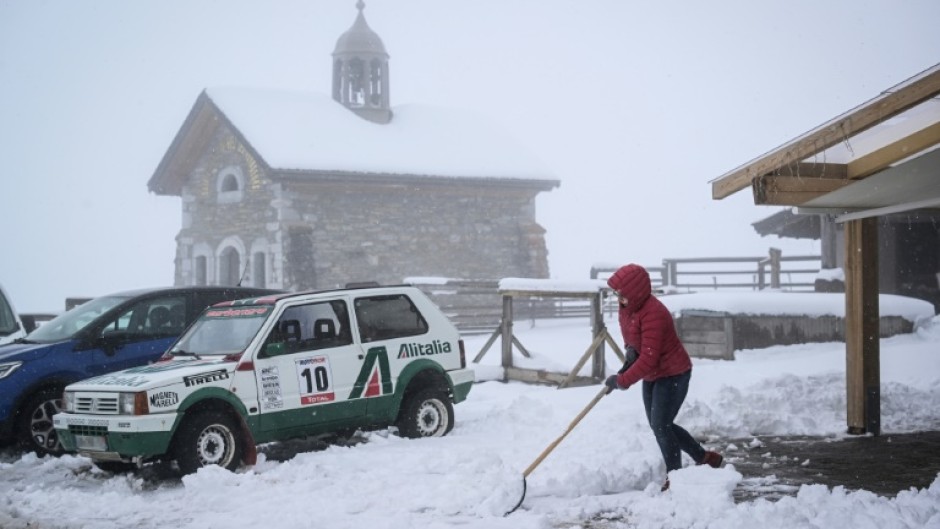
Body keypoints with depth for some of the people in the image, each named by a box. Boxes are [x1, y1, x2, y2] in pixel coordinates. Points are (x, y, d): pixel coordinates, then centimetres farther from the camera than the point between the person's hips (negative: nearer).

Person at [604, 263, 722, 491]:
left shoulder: (653, 314, -31)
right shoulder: (627, 306, -4)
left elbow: (648, 360, -33)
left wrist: (621, 381, -29)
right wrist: (630, 348, -9)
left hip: (673, 375, -10)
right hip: (652, 376, 10)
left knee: (660, 425, -10)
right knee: (659, 425, 15)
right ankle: (704, 457, 30)